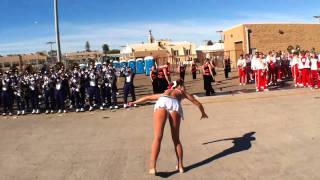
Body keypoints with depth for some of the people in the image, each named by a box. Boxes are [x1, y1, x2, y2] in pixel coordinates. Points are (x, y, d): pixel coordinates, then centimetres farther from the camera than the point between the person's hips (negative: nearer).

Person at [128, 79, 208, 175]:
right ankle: (180, 165, 16)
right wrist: (203, 113, 64)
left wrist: (134, 102, 37)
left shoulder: (165, 92, 44)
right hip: (174, 105, -1)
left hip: (161, 103, 1)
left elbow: (148, 97, 39)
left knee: (157, 138, -4)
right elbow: (197, 103, 48)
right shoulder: (183, 92, 40)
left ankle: (152, 167, -14)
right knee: (176, 139, 12)